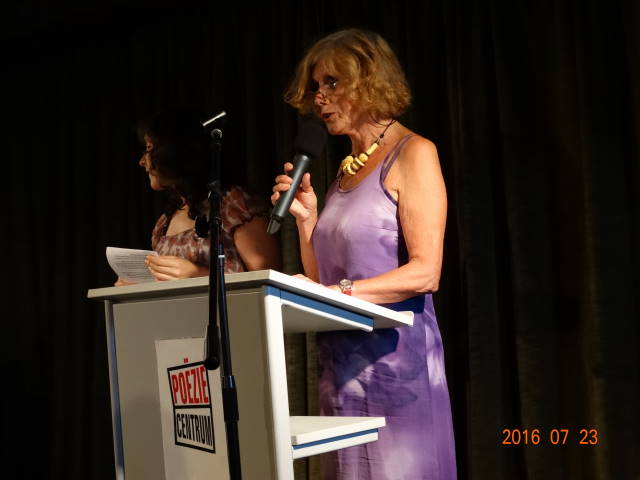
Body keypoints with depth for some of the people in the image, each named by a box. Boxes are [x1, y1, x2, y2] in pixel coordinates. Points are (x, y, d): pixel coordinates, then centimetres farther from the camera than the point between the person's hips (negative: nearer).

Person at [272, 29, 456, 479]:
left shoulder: (413, 154, -5)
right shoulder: (346, 170, 16)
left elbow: (425, 272, -15)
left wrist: (341, 292, -21)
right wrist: (306, 218, 4)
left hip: (394, 352, -7)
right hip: (341, 357, 7)